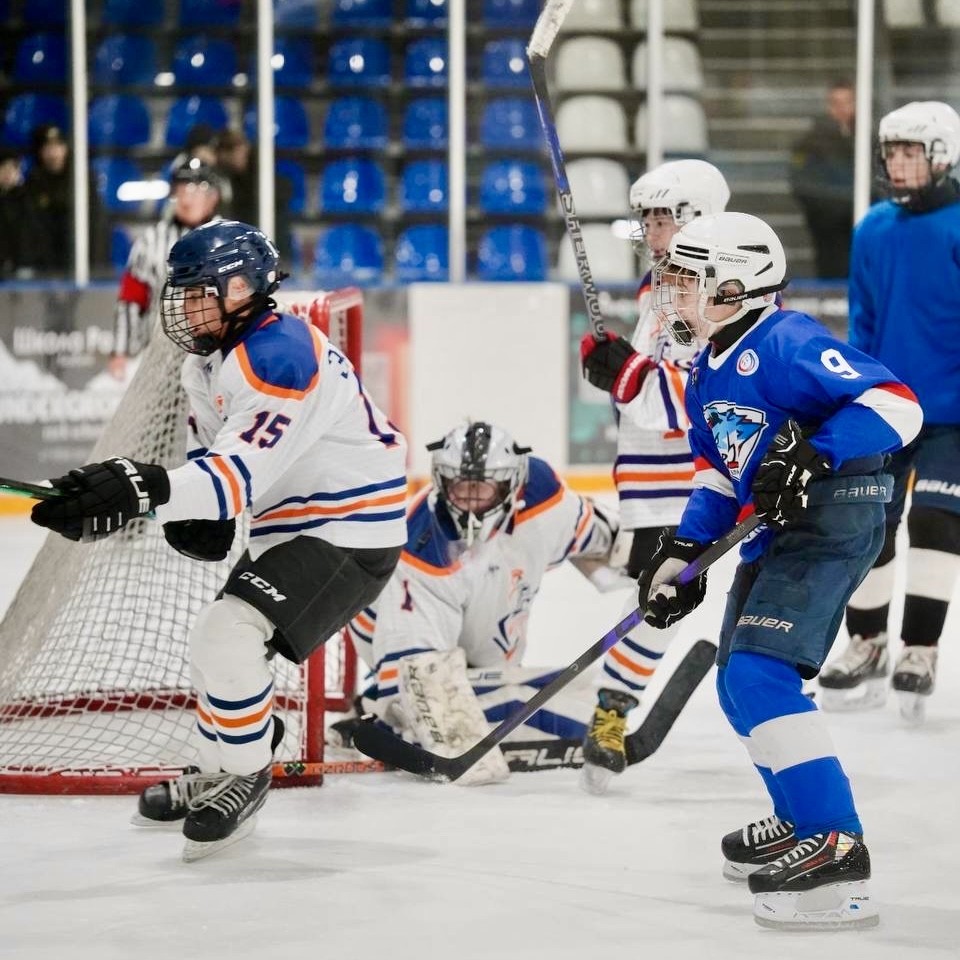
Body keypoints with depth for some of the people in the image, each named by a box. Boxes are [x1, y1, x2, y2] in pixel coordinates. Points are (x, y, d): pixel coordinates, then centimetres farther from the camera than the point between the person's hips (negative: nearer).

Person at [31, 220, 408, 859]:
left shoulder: (279, 354, -26)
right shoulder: (211, 360, 8)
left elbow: (246, 471, -35)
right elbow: (216, 452, 19)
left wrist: (144, 490, -47)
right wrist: (195, 515, -3)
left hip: (352, 530, -11)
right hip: (291, 525, 11)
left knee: (227, 636, -22)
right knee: (218, 644, 19)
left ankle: (243, 776, -1)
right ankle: (216, 775, 40)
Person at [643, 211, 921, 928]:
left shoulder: (785, 343, -17)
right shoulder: (710, 371, 14)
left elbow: (896, 405, -24)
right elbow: (717, 471, 25)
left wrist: (810, 454, -33)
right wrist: (683, 553, 17)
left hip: (832, 523, -11)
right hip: (773, 533, 11)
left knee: (760, 675, -21)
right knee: (740, 686, 17)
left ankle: (836, 853, -23)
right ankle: (803, 822, 36)